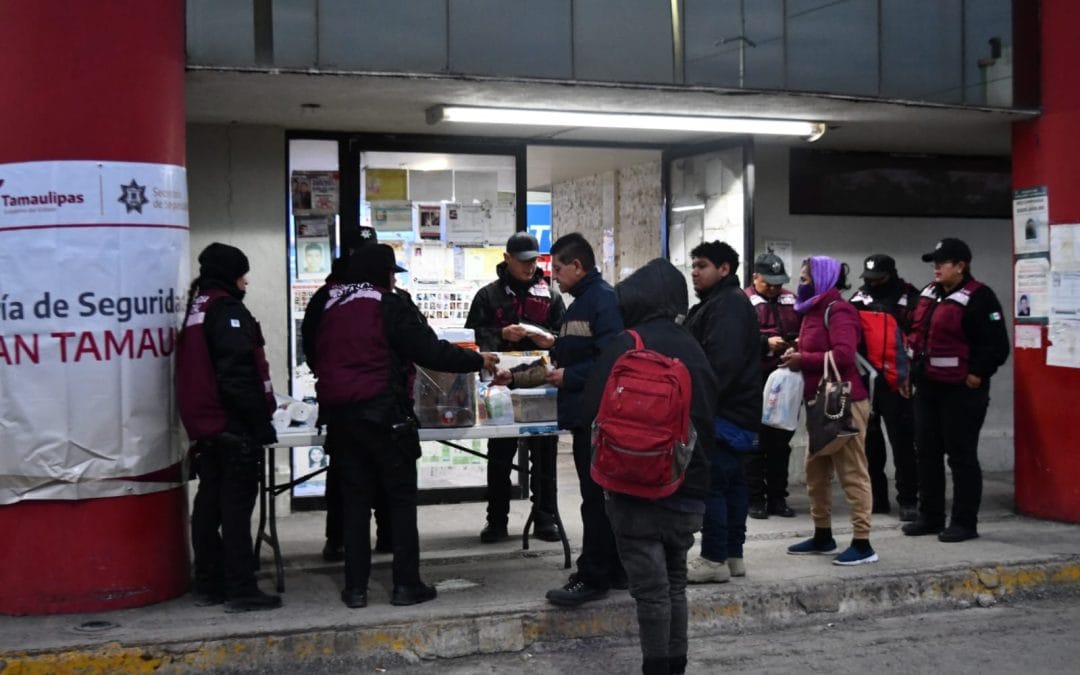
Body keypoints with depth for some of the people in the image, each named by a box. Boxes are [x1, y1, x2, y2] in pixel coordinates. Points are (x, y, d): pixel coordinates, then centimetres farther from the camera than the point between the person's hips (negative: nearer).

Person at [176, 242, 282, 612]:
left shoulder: (196, 311, 16)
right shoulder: (228, 311, -13)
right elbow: (239, 374, -20)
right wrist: (262, 422, -17)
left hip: (205, 425, 9)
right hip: (235, 426, -9)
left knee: (209, 502, 12)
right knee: (236, 505, -6)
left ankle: (208, 584, 18)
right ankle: (241, 589, -4)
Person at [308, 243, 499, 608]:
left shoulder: (329, 307, 12)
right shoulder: (388, 306, -8)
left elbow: (316, 360, 19)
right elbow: (431, 351, -10)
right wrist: (478, 360, 1)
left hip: (338, 415, 6)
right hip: (382, 413, -6)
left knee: (355, 499, 10)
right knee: (402, 496, 4)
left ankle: (356, 587, 10)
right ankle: (406, 584, 5)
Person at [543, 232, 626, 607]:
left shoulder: (603, 298, -15)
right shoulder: (583, 300, 16)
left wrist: (570, 377, -16)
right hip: (586, 414, 10)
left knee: (597, 496, -4)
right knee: (602, 494, 15)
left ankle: (592, 578, 1)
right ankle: (614, 570, 23)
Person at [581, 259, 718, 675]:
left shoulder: (626, 346, -10)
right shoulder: (694, 351, 6)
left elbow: (590, 410, -9)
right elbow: (708, 418, 14)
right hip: (688, 489, 6)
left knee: (651, 589, 0)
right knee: (675, 583, 16)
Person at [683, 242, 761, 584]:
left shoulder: (729, 305, -14)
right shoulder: (717, 303, 21)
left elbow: (721, 362, -24)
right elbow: (699, 354, 25)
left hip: (724, 414, -11)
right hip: (735, 413, 11)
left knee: (710, 484, -9)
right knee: (731, 482, 14)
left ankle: (714, 559, -5)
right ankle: (733, 555, 21)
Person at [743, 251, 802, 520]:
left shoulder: (791, 301, 12)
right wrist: (766, 343, -23)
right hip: (755, 381, -5)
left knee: (781, 440, 10)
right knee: (755, 441, 1)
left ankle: (777, 496, 19)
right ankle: (755, 498, 8)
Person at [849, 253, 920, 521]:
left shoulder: (910, 299, -1)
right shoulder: (859, 300, 10)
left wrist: (912, 374, -7)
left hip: (897, 384, -4)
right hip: (865, 381, 4)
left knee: (903, 442, -4)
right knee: (869, 441, 9)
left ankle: (908, 500, 3)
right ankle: (876, 497, 19)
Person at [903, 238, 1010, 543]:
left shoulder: (978, 298, -13)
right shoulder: (929, 293, 12)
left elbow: (997, 345, -16)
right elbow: (917, 333, 23)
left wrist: (976, 375, -15)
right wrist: (912, 369, 15)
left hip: (961, 391, -8)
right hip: (928, 387, 9)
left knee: (961, 456, -1)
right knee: (927, 453, 13)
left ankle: (965, 523, 7)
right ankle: (930, 517, 23)